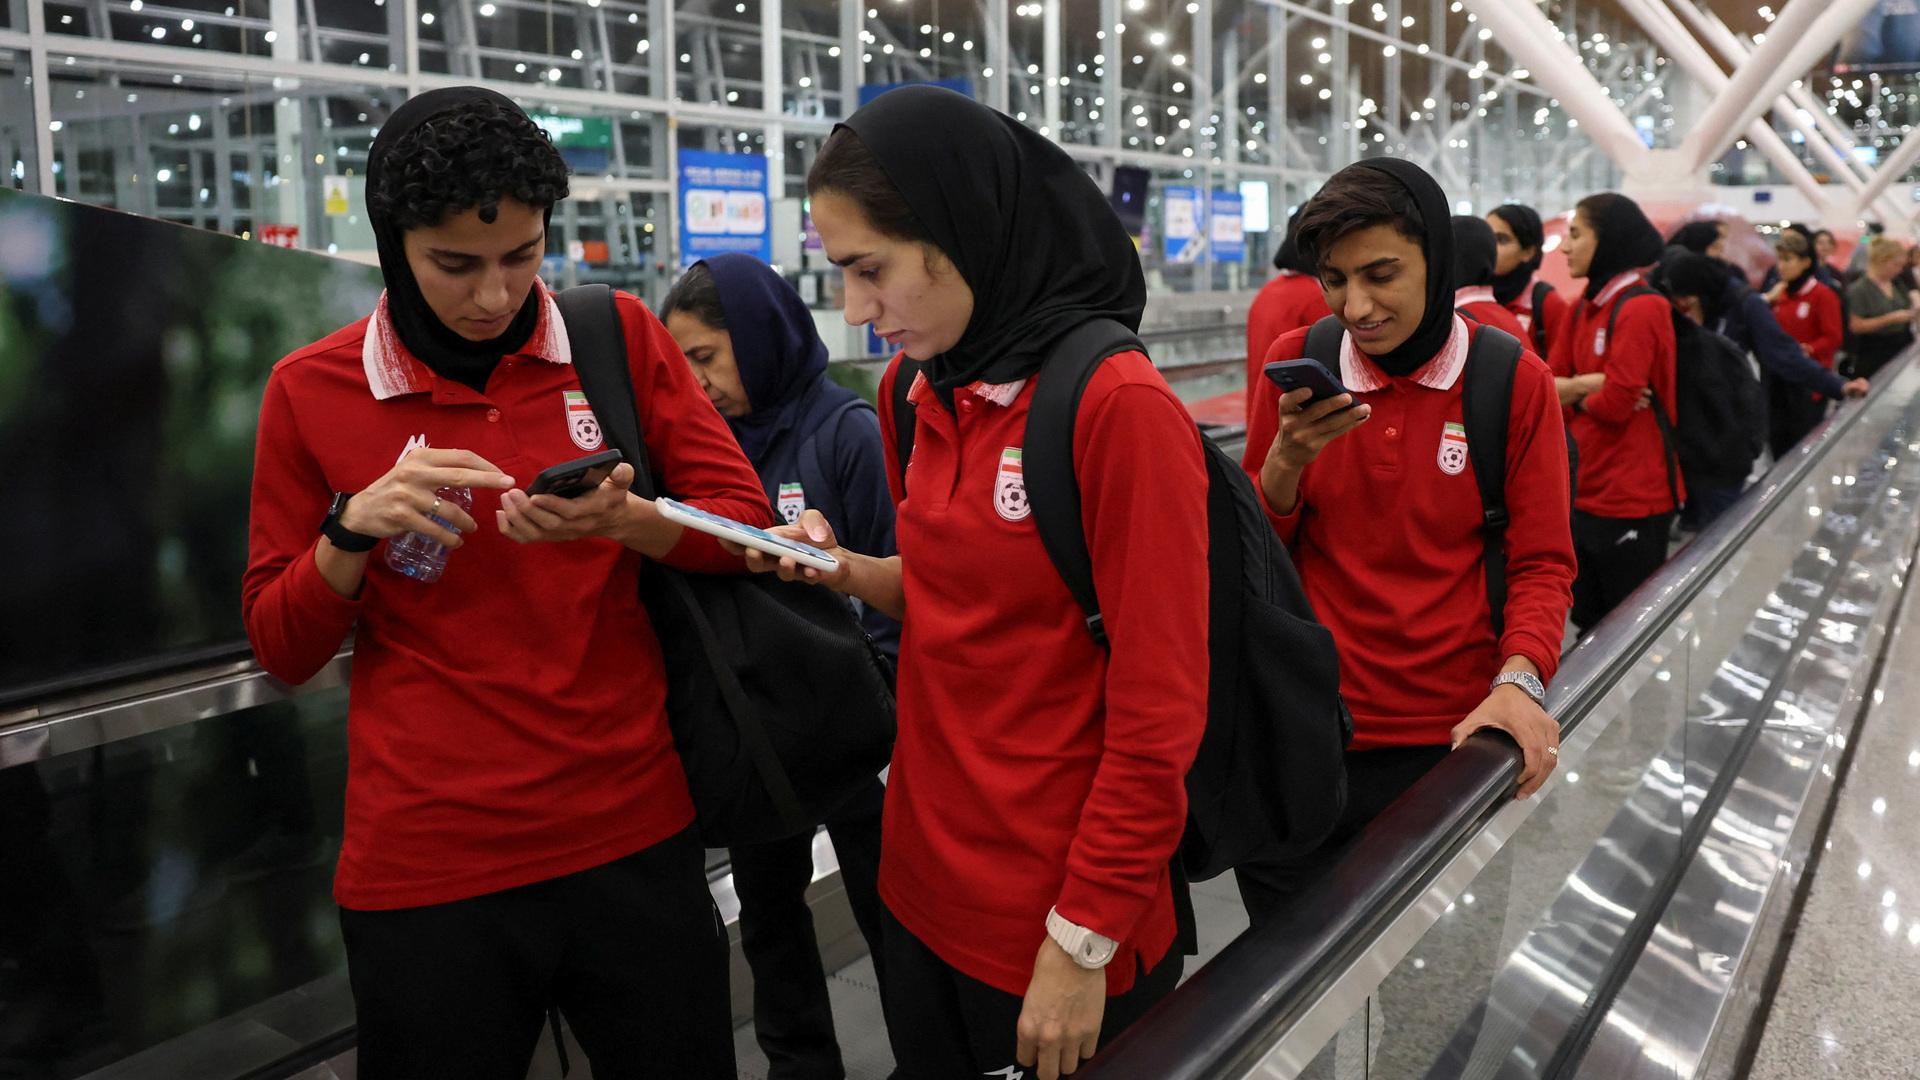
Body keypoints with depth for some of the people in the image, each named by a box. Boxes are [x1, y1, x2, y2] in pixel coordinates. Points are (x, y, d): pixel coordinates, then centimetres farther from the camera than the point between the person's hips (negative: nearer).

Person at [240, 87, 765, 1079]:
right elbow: (281, 647, 3)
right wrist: (354, 528, -15)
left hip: (635, 831, 1)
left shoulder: (619, 338, 1)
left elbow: (744, 521, -1)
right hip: (425, 866, 0)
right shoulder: (312, 393, -1)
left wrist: (620, 521, -20)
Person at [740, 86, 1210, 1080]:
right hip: (923, 886, 7)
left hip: (1063, 930, -6)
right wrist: (850, 574, -3)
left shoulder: (1119, 405, -19)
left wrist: (1084, 942, -15)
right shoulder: (917, 398, 2)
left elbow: (1159, 713, -18)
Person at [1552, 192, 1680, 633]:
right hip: (1584, 493, 8)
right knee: (1589, 629, 17)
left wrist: (1576, 392, -2)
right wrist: (1589, 385, -13)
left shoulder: (1641, 308, -16)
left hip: (1631, 500, -8)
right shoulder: (1585, 307, 10)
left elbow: (1615, 403, -20)